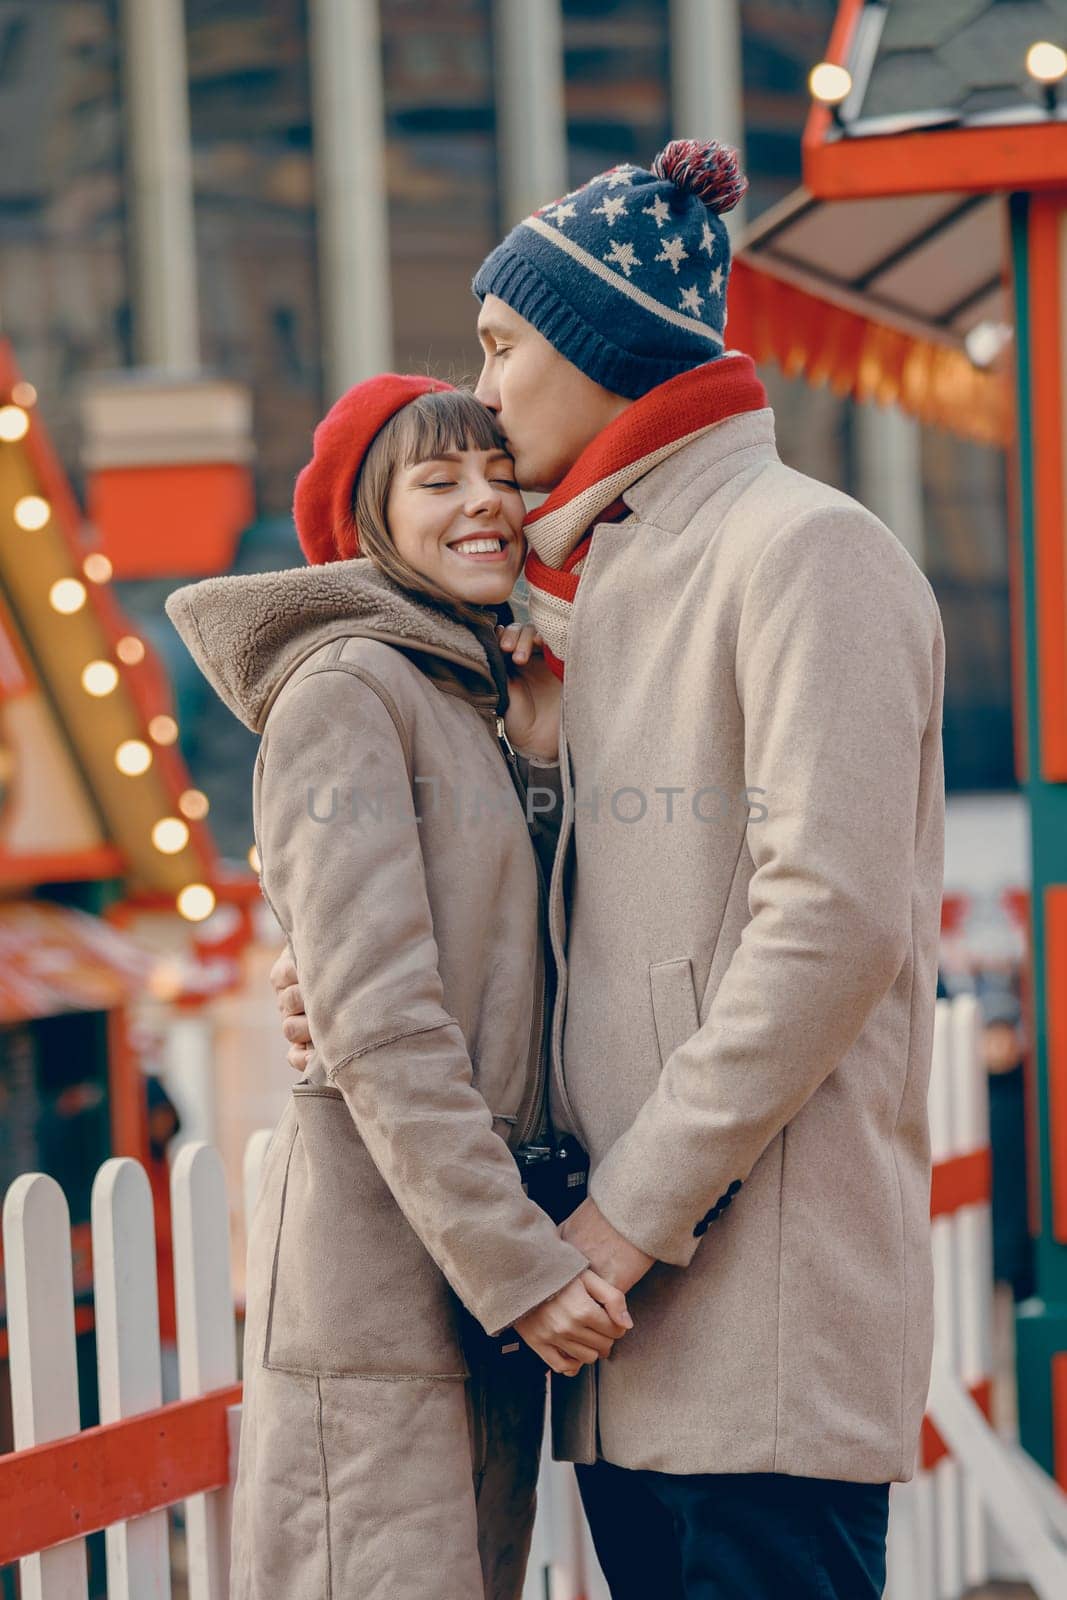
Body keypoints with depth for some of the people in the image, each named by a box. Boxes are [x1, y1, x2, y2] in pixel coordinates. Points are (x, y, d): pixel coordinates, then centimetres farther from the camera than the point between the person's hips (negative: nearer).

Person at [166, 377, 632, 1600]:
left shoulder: (488, 708, 19)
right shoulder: (344, 688, -7)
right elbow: (374, 1015, -16)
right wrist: (519, 1262, -19)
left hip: (491, 1252, 9)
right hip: (379, 1232, -8)